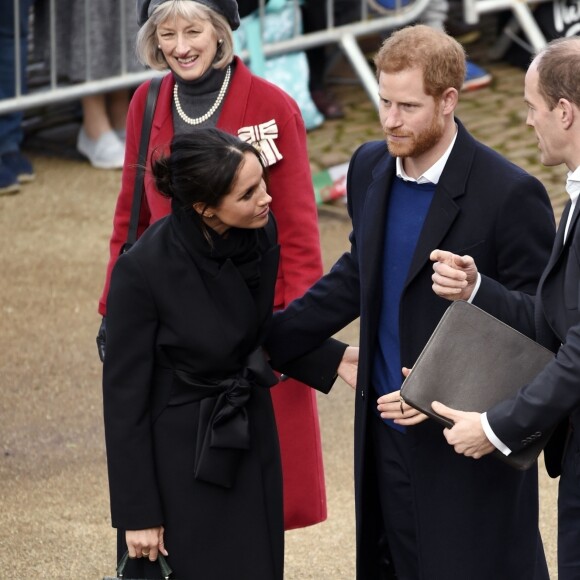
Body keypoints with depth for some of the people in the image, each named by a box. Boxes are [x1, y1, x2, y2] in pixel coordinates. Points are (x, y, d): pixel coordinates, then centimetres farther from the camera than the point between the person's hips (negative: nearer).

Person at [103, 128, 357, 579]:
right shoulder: (143, 270, -23)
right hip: (179, 457, -5)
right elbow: (125, 394, -15)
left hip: (250, 448, 5)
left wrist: (333, 358, 0)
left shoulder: (261, 235, -8)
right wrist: (136, 512, -12)